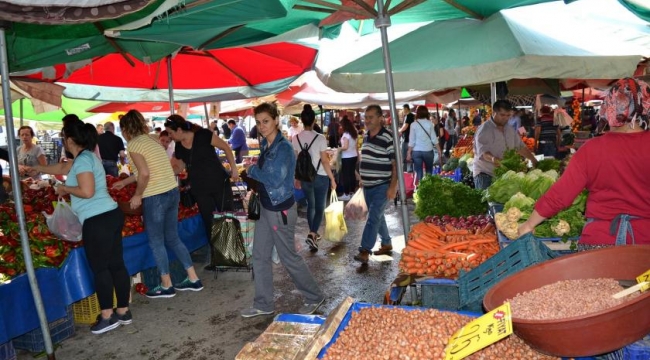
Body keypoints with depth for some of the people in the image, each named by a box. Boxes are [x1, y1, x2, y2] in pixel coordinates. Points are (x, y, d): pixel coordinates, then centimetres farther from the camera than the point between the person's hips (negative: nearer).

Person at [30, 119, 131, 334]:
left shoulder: (83, 159, -12)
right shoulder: (86, 157, 18)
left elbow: (87, 191, -22)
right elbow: (62, 168, 35)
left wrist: (65, 189, -4)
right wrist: (36, 169, 47)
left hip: (97, 221, -10)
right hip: (110, 216, 10)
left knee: (99, 268, 1)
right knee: (116, 265, 12)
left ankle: (107, 316, 9)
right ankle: (123, 311, 20)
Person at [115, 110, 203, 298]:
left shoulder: (134, 144, -9)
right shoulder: (150, 140, 16)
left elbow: (144, 174, -21)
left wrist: (137, 195, -7)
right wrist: (123, 182, 36)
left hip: (156, 198, -8)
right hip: (172, 192, 8)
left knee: (156, 242, 7)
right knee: (173, 238, 17)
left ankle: (166, 286, 17)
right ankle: (193, 279, 21)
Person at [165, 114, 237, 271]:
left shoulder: (203, 135, -15)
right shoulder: (179, 148, 2)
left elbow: (226, 147, -8)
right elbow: (179, 167, 15)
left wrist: (233, 169, -11)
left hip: (220, 183, -5)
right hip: (200, 189, 5)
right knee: (209, 223, 9)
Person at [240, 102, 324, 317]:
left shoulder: (283, 147, -19)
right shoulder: (265, 145, 7)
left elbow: (275, 179, -26)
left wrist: (252, 170, -13)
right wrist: (252, 168, -2)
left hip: (281, 210, -9)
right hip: (266, 207, 9)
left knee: (289, 257, 3)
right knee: (260, 256, 13)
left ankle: (314, 298, 22)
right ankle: (264, 304, 26)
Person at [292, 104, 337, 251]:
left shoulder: (295, 138, -3)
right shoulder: (320, 138, -15)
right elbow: (325, 161, -14)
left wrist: (297, 178, 15)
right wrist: (332, 179, -5)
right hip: (320, 177, -4)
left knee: (311, 205, 20)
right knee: (320, 207, 6)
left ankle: (313, 234, 29)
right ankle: (312, 234, -10)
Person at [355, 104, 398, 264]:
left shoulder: (388, 138, -16)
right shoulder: (366, 136, 7)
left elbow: (396, 164, -16)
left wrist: (393, 187, -19)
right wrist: (362, 178, 19)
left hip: (382, 186, -8)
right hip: (368, 186, 8)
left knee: (373, 217, -9)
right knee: (378, 216, 17)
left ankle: (365, 250, -5)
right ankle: (387, 243, 32)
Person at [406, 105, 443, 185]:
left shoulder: (414, 124, -4)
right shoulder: (430, 124, -2)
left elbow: (412, 141, -5)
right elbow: (434, 139, -2)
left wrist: (409, 153, 2)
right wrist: (439, 152, 5)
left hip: (416, 151, -1)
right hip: (428, 151, 1)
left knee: (418, 172, 4)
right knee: (429, 171, 18)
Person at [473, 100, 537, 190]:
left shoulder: (510, 130, 13)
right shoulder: (484, 130, -10)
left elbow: (521, 147, 19)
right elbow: (482, 152, -21)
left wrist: (535, 162, 11)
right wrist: (492, 159, -41)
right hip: (485, 175, -6)